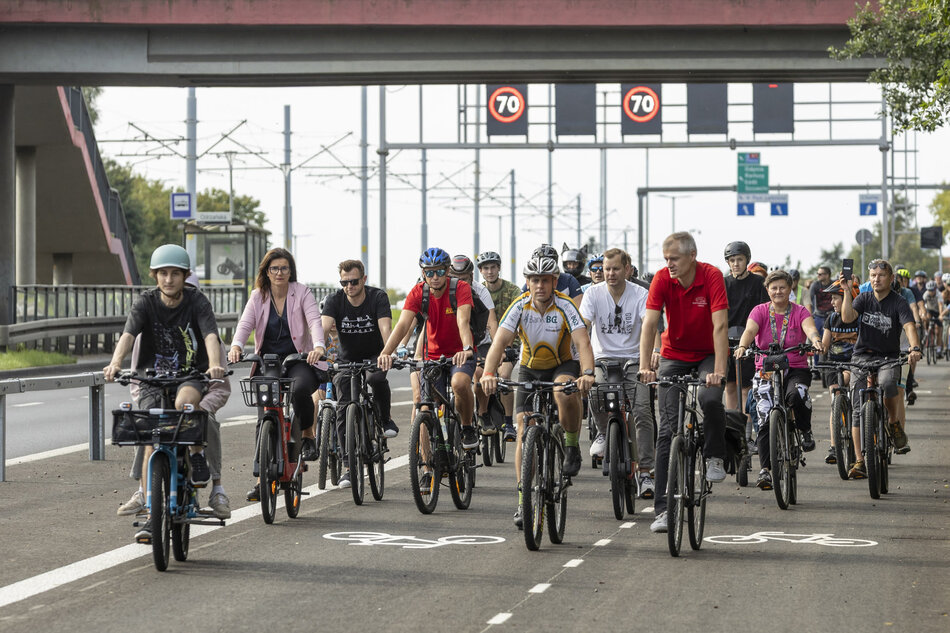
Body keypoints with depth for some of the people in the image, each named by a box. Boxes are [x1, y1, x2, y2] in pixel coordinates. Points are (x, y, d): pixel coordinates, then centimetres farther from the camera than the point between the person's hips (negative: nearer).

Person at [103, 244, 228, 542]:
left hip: (192, 376, -1)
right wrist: (115, 363, -42)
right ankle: (150, 512, -9)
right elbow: (128, 334, -21)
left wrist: (214, 364, -44)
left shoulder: (197, 302, -7)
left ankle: (198, 456, -11)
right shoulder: (145, 302, -5)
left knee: (184, 403, -36)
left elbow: (211, 336, -23)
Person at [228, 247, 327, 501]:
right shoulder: (258, 297, 5)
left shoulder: (301, 293, -2)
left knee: (300, 389, -36)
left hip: (299, 360, -3)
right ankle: (262, 478, 0)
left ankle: (308, 435, -8)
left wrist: (318, 346, -37)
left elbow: (314, 321, -16)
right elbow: (246, 323, -10)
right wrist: (236, 346, -31)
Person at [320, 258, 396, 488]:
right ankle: (349, 467, -5)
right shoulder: (335, 300, -12)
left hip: (373, 357, -2)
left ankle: (386, 419, -7)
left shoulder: (378, 297, -15)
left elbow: (385, 327, -29)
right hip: (346, 360, 2)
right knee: (344, 408, -12)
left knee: (376, 378, -36)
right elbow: (324, 325, -29)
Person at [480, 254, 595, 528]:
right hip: (530, 370, 2)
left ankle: (572, 446, -10)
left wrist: (587, 374, -52)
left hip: (564, 364, -2)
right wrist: (488, 374, -45)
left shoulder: (565, 306, -22)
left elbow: (583, 343, -33)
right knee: (524, 429, -10)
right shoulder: (520, 307, -18)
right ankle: (524, 500, -6)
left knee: (565, 393, -37)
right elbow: (499, 343, -27)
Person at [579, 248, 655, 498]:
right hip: (603, 358, 0)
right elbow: (582, 326, -14)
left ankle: (645, 472, -11)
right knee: (595, 390, -31)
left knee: (642, 411, -16)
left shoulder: (639, 294, -5)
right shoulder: (593, 293, -3)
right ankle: (603, 431, 0)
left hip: (632, 360, 0)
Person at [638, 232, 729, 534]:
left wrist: (719, 371, -36)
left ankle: (714, 457, -3)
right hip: (674, 355, 2)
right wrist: (645, 366, -33)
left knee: (710, 399, -33)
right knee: (668, 428, -7)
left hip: (708, 354, -2)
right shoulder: (662, 279, -14)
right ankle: (663, 508, -6)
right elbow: (650, 323, -20)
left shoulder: (711, 276, -21)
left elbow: (720, 325, -27)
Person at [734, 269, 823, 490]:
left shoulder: (799, 312, 3)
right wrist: (742, 346, -38)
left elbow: (810, 328, -18)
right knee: (766, 420, -13)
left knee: (797, 395, -34)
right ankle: (765, 469, -10)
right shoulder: (760, 311, 3)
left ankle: (806, 431, -5)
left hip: (796, 369, -1)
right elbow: (750, 330, -15)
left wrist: (815, 341, -42)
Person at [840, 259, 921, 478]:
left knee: (887, 383, -37)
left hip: (888, 358, -2)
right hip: (862, 356, 3)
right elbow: (847, 317, -13)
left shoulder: (898, 303, -6)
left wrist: (915, 348, -40)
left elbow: (909, 326, -21)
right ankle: (860, 461, -2)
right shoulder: (864, 298, 3)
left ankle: (895, 422, -8)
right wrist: (847, 290, -18)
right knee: (858, 410, -6)